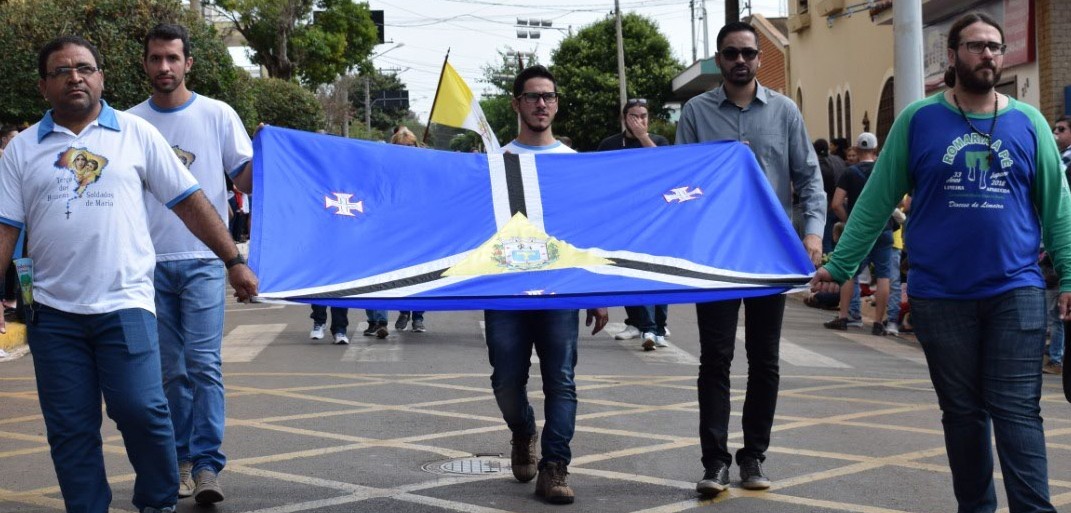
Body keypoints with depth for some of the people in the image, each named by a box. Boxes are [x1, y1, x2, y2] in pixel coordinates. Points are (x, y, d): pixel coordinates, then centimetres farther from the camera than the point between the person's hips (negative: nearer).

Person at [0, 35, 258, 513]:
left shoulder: (135, 133, 5)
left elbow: (191, 202, 6)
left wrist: (234, 261, 4)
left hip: (124, 303, -2)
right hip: (54, 312, 2)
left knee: (141, 411, -8)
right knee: (69, 428, 6)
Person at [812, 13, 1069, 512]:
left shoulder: (1028, 123, 5)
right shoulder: (919, 120, 1)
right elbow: (878, 199, 2)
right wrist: (838, 265, -1)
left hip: (1016, 289, 0)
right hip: (940, 294, 0)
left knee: (1016, 410, -3)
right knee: (962, 411, 10)